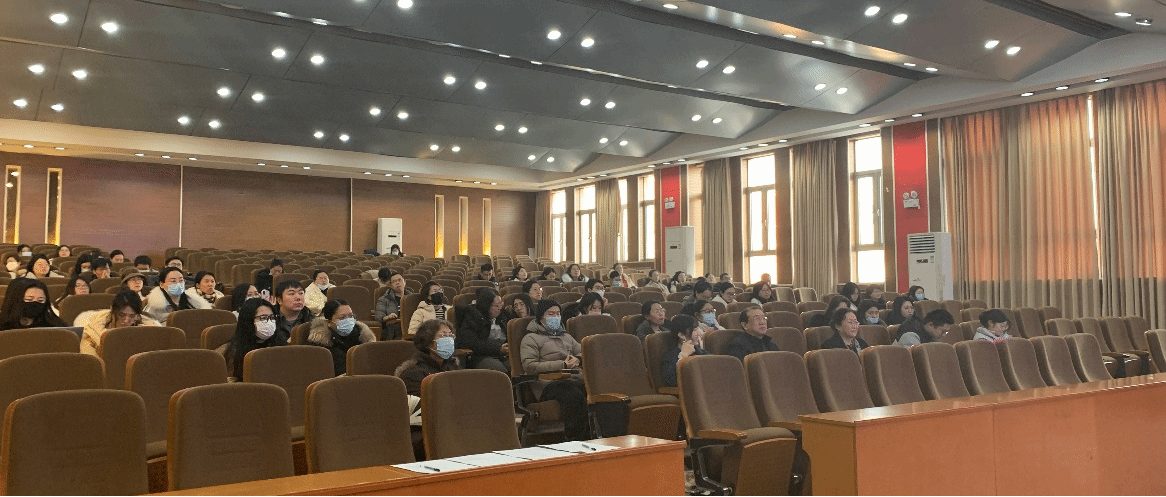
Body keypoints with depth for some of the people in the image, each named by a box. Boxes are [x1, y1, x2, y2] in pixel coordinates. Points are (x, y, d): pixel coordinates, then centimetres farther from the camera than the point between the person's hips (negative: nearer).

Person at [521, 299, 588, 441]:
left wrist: (577, 359, 5)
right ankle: (575, 439, -33)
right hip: (550, 382, -5)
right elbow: (529, 366, -3)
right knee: (575, 396, -39)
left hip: (575, 379, 5)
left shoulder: (566, 337, 34)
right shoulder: (531, 338, 12)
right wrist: (562, 365, -8)